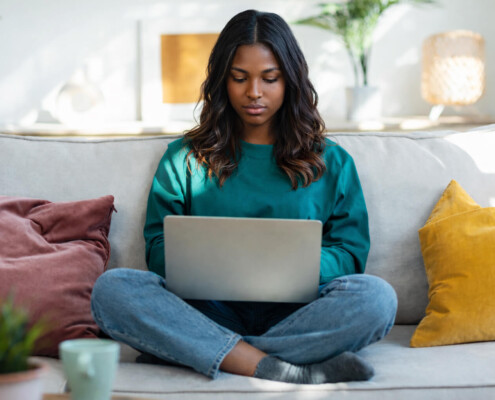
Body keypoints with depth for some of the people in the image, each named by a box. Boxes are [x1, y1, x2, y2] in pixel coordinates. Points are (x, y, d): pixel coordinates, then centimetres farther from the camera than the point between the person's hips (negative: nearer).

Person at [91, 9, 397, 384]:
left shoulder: (331, 162, 17)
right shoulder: (185, 157, 18)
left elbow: (351, 250, 10)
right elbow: (158, 247, 12)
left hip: (293, 315, 0)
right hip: (207, 312, 1)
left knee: (376, 297, -31)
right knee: (112, 288, -27)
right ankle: (279, 371, -35)